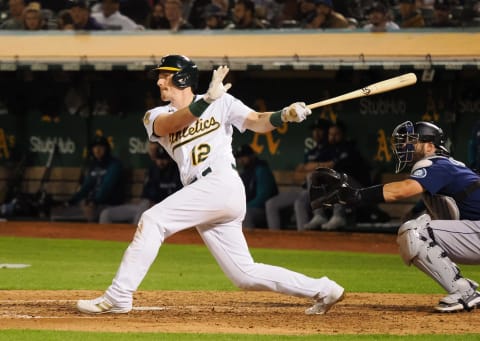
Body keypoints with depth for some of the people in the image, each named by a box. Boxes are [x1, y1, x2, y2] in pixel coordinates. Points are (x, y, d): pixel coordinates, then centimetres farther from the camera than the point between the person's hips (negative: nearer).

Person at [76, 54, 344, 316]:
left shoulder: (222, 103, 9)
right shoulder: (156, 116, 16)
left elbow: (257, 122, 1)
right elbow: (171, 124, -6)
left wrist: (285, 115, -20)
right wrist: (207, 100, -22)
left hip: (222, 184, -6)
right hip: (203, 196, 6)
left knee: (153, 220, -18)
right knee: (244, 274, 5)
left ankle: (118, 297, -17)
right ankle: (323, 290, 15)